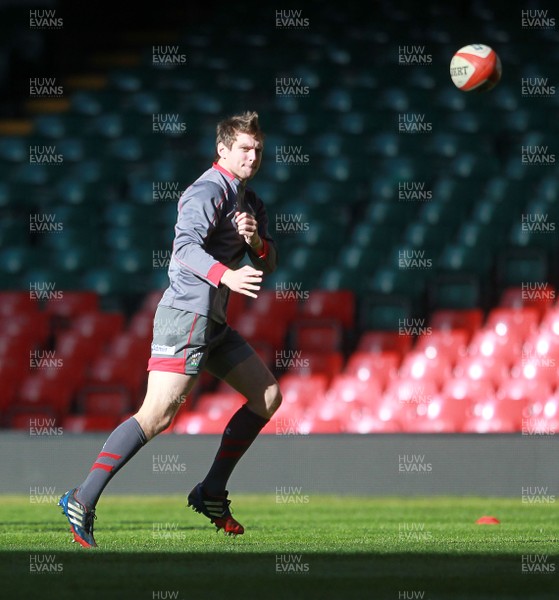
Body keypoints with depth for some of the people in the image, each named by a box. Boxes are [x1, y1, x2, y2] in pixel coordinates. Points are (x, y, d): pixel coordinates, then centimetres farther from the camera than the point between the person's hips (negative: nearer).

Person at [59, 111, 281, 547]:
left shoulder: (250, 202, 18)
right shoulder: (209, 191, -12)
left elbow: (268, 263, 17)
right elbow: (185, 246, -28)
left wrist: (255, 240, -6)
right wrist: (227, 276, -43)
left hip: (213, 322, 10)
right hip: (187, 312, -10)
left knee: (267, 395, 12)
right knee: (157, 415, -19)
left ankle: (212, 494, 16)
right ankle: (83, 502, -21)